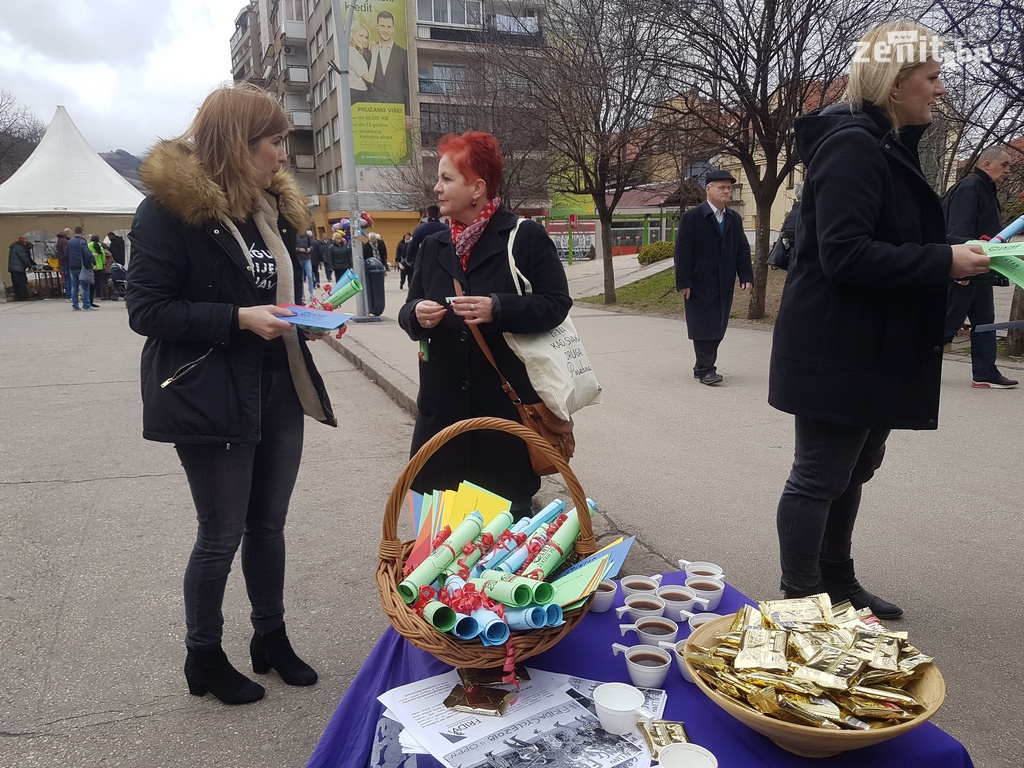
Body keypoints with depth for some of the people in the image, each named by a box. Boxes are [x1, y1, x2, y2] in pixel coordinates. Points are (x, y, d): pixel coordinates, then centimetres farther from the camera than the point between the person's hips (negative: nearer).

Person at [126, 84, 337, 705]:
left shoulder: (275, 207, 12)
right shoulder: (172, 208, -11)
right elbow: (147, 310, -15)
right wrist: (239, 318, -23)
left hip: (279, 393, 7)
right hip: (213, 400, -7)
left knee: (269, 524, 17)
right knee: (221, 535, 6)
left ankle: (271, 637, 35)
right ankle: (204, 656, 28)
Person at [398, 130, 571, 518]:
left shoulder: (526, 237, -5)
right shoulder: (434, 246, 13)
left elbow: (556, 304, -9)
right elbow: (408, 311, 15)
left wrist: (498, 309, -23)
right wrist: (417, 314, -9)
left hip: (508, 404, -5)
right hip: (443, 406, 5)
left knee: (508, 508, 7)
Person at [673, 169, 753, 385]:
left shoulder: (734, 218, 12)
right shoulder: (692, 217, -6)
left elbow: (742, 250, 12)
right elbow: (682, 252, -10)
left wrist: (746, 277, 1)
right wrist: (683, 283, -15)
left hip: (724, 285, 6)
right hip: (700, 284, -6)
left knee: (718, 326, 8)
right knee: (703, 326, -3)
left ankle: (703, 367, 18)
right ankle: (705, 369, 3)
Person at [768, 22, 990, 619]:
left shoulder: (888, 144, 16)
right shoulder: (852, 144, -16)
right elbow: (844, 253, -26)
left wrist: (951, 257, 8)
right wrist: (943, 262, -21)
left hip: (874, 349, 10)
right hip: (838, 351, -10)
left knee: (853, 469, 19)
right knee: (820, 477, 0)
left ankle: (837, 582, 34)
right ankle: (801, 600, 13)